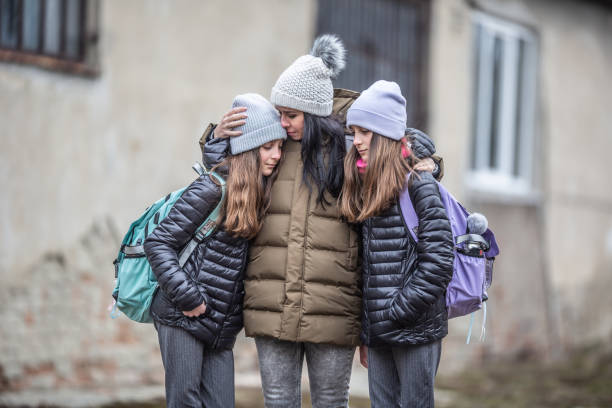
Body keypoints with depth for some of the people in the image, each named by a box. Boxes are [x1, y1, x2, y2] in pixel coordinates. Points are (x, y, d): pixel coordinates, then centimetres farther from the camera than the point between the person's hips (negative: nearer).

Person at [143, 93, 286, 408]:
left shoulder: (263, 195, 10)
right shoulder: (213, 188, -9)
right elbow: (158, 243, -10)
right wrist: (186, 298, -14)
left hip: (221, 327, 6)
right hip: (182, 318, -6)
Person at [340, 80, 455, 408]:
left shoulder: (418, 186, -8)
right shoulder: (364, 190, 13)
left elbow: (438, 260, -15)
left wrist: (399, 312, -15)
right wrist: (365, 333, 14)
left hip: (415, 331, -7)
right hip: (377, 333, 7)